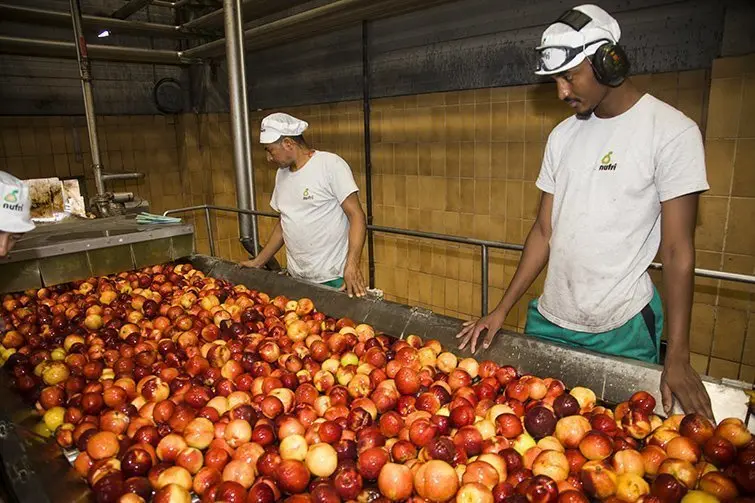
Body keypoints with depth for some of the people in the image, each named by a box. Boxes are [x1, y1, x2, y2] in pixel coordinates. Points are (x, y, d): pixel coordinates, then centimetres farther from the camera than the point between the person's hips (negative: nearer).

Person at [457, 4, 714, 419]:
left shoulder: (672, 131, -9)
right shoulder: (563, 135, 5)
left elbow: (677, 251, -10)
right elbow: (544, 230, 7)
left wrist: (677, 356, -11)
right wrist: (502, 309, 3)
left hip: (622, 330, -4)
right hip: (548, 321, 5)